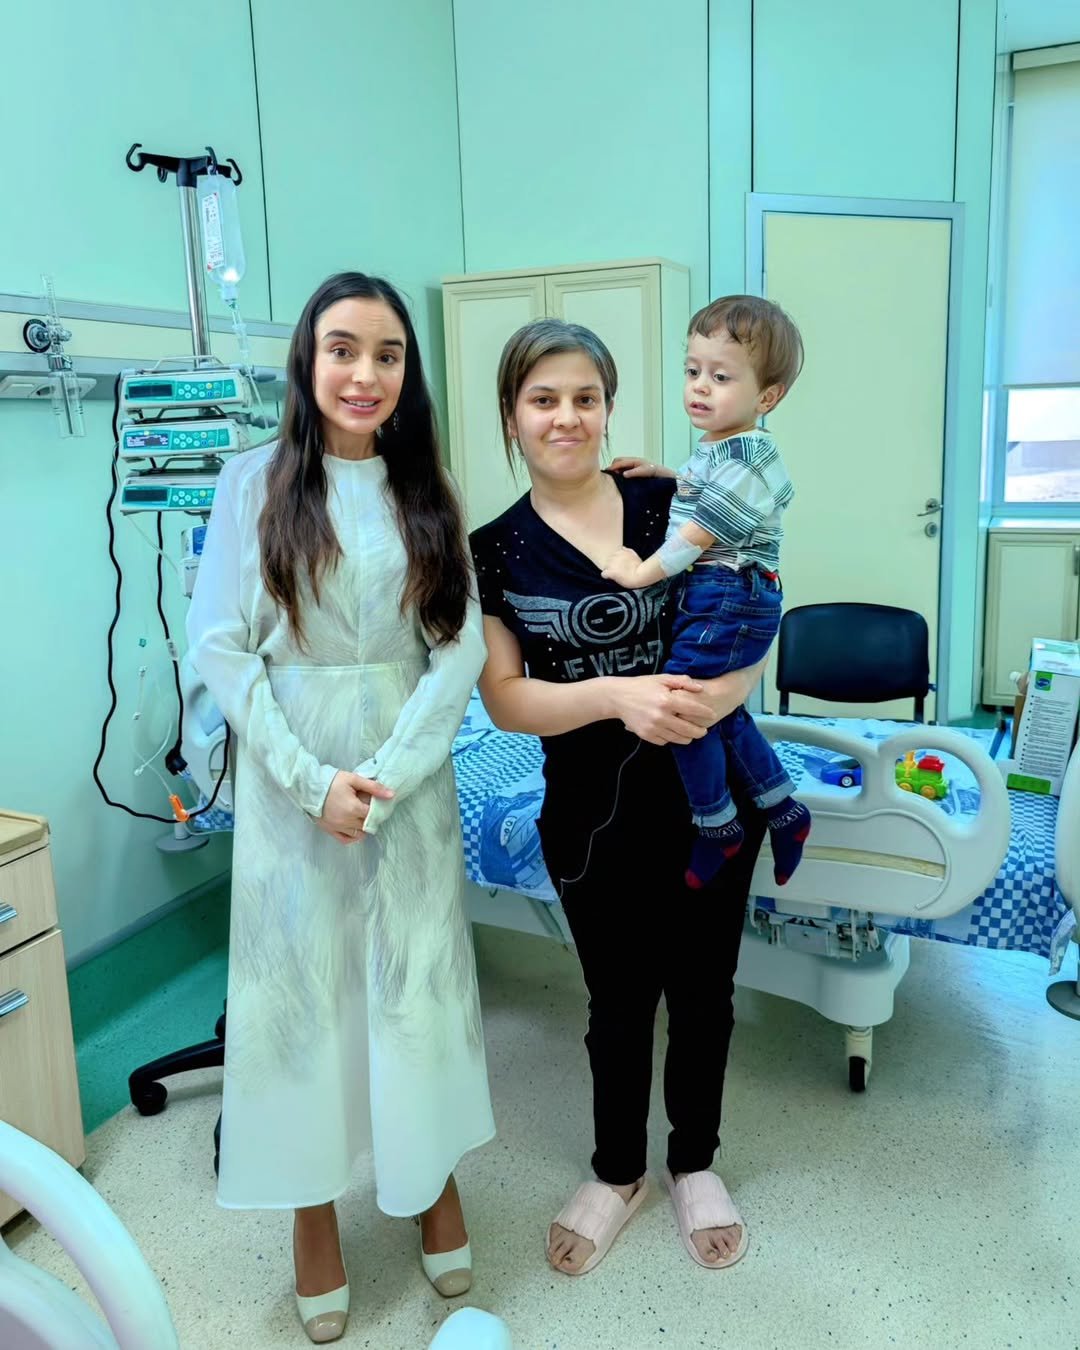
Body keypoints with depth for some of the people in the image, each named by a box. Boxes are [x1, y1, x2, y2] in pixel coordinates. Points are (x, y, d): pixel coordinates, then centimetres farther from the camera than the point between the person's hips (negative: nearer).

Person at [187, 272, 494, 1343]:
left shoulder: (426, 492, 4)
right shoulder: (255, 482, -2)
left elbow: (460, 648, -2)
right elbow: (220, 648, -5)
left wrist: (388, 772, -13)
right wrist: (313, 777, -13)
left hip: (410, 776, 2)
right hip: (292, 777, -1)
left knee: (419, 975, 11)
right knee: (300, 981, 8)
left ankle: (435, 1179, 33)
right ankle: (314, 1209, 28)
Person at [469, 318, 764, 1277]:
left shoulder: (674, 505, -4)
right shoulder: (492, 553, -4)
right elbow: (505, 699, -9)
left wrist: (722, 692, -26)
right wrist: (615, 696, -26)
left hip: (709, 796, 1)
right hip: (593, 812, 0)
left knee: (703, 991, 16)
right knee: (619, 1001, 17)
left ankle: (695, 1162, 42)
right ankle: (617, 1172, 42)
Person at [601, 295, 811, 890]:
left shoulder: (746, 457, -17)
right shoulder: (718, 447, 14)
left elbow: (698, 535, -21)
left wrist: (642, 572, -15)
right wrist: (659, 472, 20)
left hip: (727, 601, -10)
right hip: (707, 599, 10)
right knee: (722, 711, 17)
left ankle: (716, 827, 11)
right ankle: (784, 811, 30)